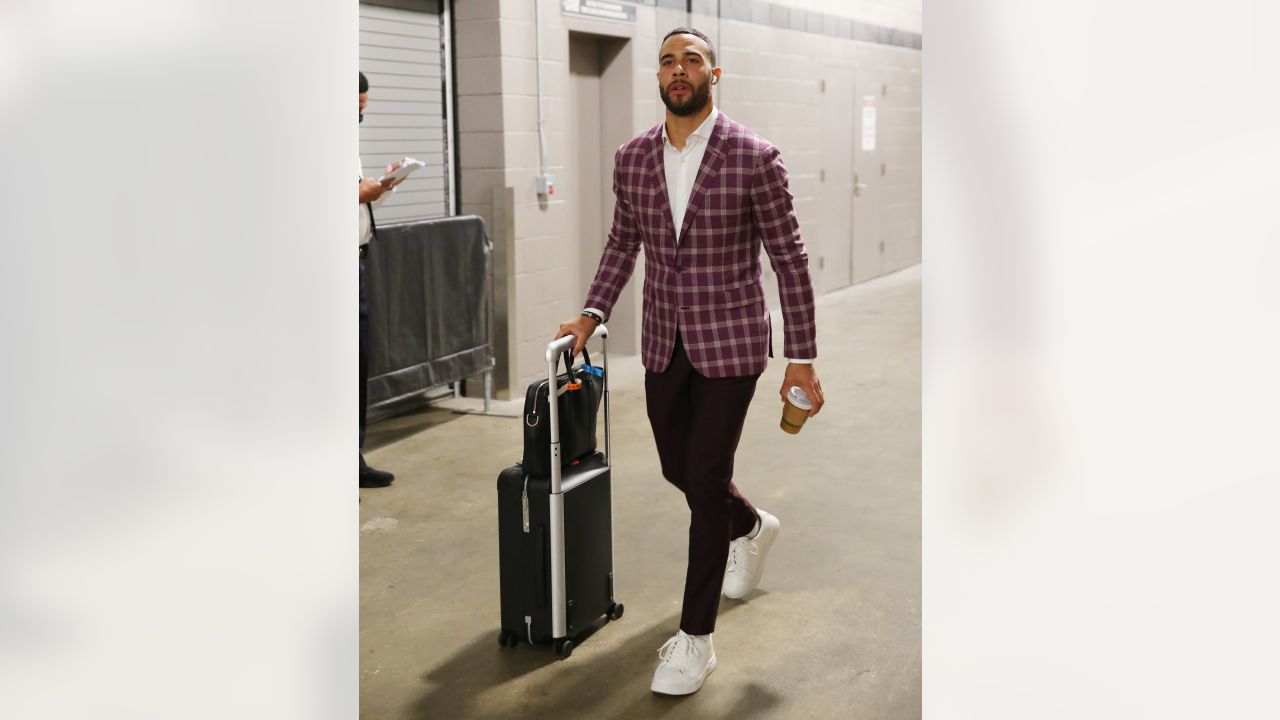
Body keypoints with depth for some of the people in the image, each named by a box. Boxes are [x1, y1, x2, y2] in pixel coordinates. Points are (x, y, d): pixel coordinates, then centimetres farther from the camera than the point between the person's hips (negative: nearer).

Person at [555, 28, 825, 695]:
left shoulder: (753, 156, -12)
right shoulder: (632, 159, 1)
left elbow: (789, 259, -8)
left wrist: (801, 358, -8)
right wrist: (592, 313, 8)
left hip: (729, 344, -5)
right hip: (664, 342, 5)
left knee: (704, 480, -6)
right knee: (678, 468, 18)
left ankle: (695, 638, 8)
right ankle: (751, 527, 52)